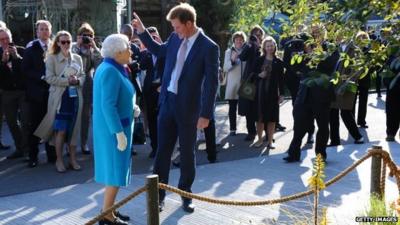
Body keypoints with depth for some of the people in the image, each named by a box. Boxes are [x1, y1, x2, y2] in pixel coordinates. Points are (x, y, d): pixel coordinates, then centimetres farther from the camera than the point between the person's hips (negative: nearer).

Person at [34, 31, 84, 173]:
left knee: (73, 129, 8)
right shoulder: (52, 58, -2)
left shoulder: (77, 58, 10)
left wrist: (78, 81, -10)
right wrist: (67, 81, -16)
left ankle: (73, 159, 17)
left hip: (75, 96, 4)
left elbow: (83, 75, 12)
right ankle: (59, 160, 8)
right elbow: (49, 78, -9)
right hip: (60, 97, -4)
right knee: (61, 130, -4)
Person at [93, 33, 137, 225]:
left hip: (110, 127, 10)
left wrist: (130, 107, 11)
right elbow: (108, 106, -26)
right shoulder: (111, 71, -20)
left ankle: (109, 209, 24)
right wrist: (119, 133, -25)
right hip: (114, 128, -10)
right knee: (115, 170, -2)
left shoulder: (109, 68, 10)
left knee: (113, 169, 15)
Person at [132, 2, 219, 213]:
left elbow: (211, 83, -13)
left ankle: (185, 194, 26)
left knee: (187, 153, 10)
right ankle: (158, 194, 20)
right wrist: (142, 32, 14)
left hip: (188, 106, -5)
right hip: (167, 101, 5)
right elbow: (160, 51, 25)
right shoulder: (175, 38, 3)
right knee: (163, 150, 9)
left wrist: (205, 114, -15)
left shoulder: (209, 47, -13)